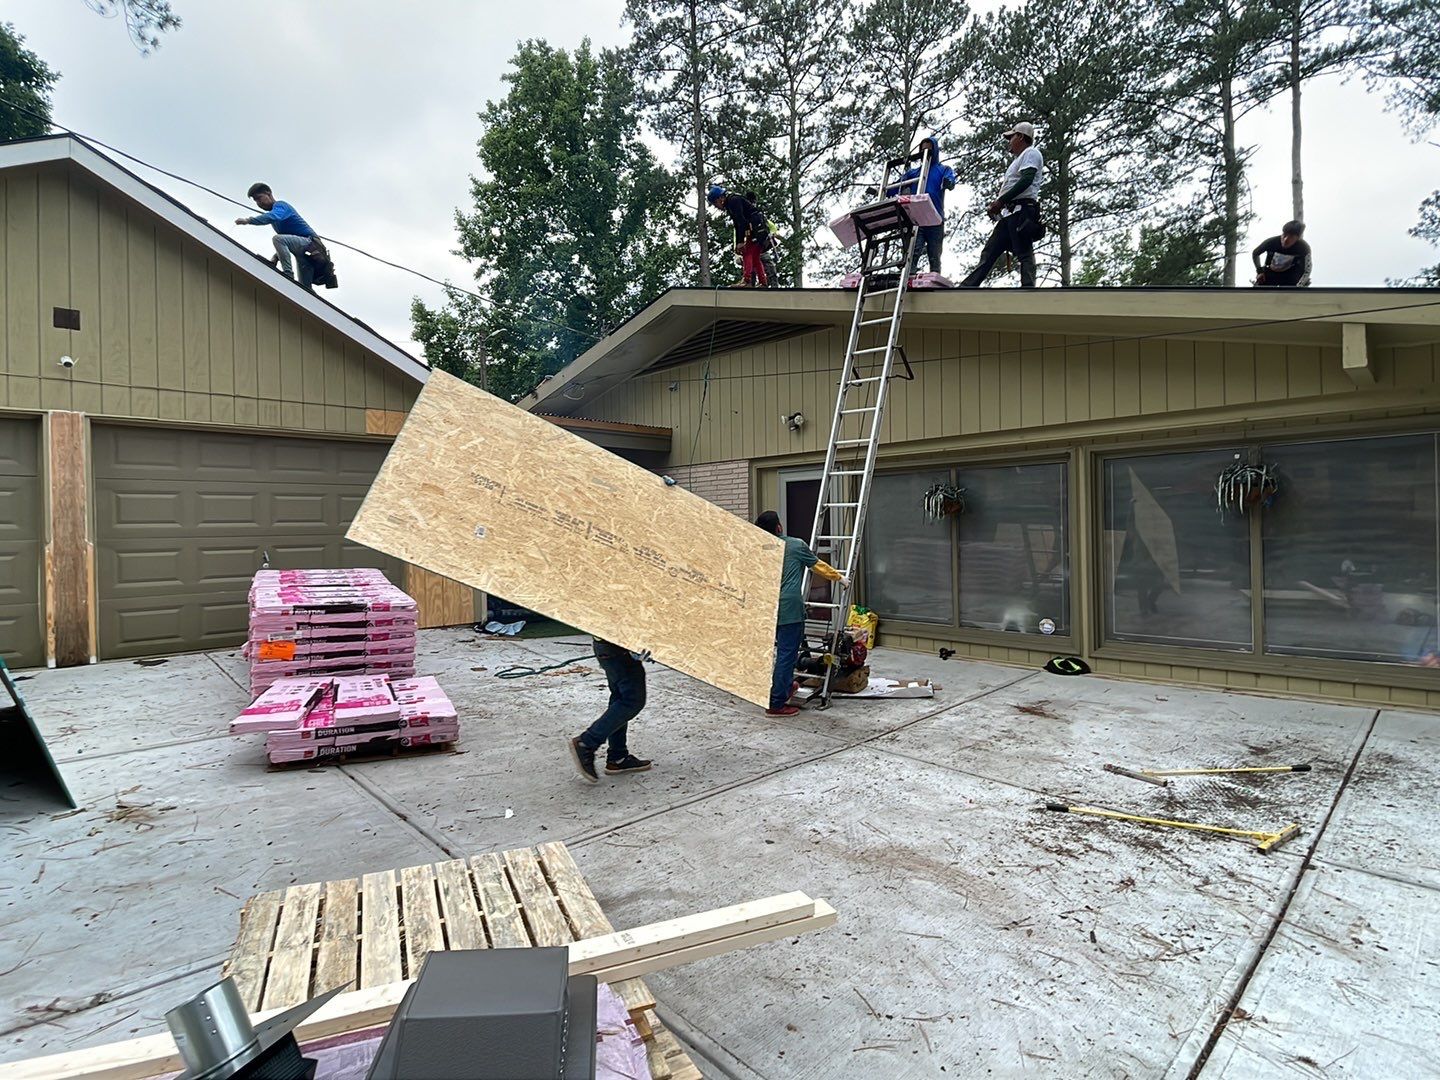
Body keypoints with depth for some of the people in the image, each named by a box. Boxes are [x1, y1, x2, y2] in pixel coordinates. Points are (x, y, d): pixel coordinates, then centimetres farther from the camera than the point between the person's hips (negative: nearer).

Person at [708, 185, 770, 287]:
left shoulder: (734, 200, -9)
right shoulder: (730, 205, 21)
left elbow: (741, 222, -20)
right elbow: (737, 227, 23)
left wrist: (741, 242, -23)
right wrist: (737, 244, 18)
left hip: (757, 229, -10)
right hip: (759, 231, 10)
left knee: (747, 253, -16)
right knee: (755, 257, 10)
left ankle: (746, 281, -26)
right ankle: (763, 283, 9)